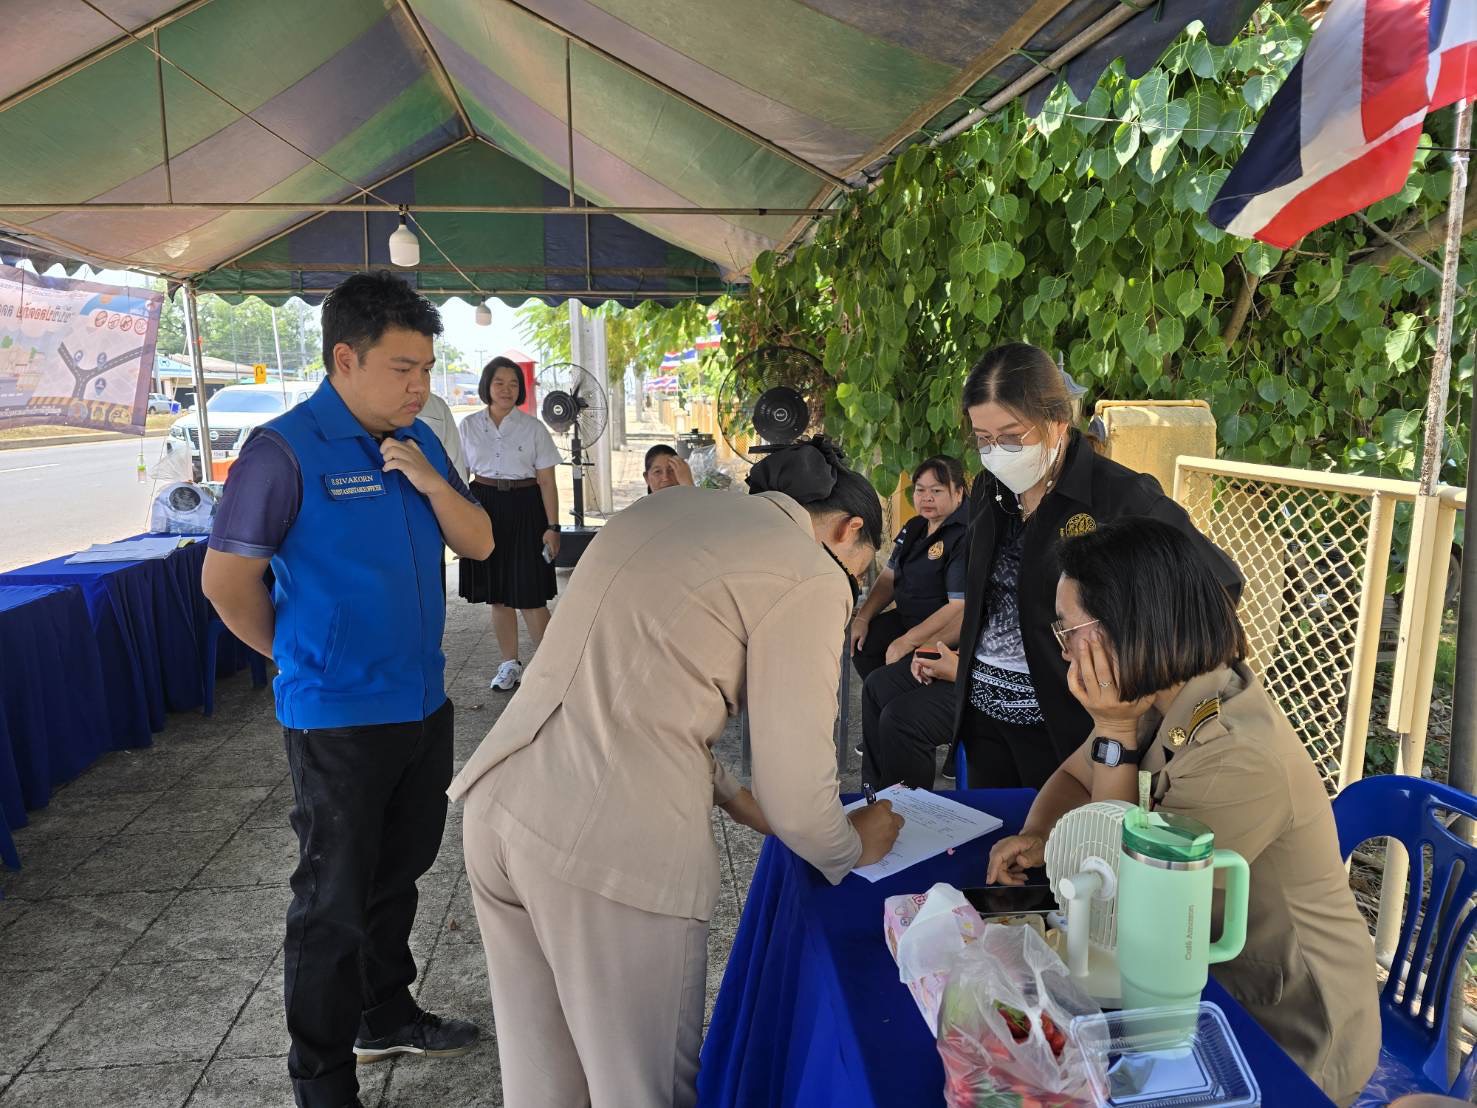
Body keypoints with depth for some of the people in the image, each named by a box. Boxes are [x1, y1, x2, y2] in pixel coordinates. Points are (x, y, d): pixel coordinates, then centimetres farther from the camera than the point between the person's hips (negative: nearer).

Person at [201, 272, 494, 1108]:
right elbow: (227, 580, -12)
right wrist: (306, 658, 0)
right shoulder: (285, 451, -16)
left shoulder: (418, 441, 4)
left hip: (425, 704, 7)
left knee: (398, 875, 22)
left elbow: (479, 543, 5)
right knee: (335, 901, 7)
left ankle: (387, 1016, 42)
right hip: (338, 719, -6)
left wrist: (432, 483, -14)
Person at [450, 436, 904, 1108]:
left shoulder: (667, 506, 16)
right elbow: (795, 794, -6)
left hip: (498, 804, 8)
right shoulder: (810, 577, -6)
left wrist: (728, 797, 27)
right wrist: (855, 847, 16)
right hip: (615, 848, -8)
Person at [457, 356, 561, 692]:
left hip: (524, 509, -2)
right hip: (484, 508, 3)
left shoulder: (533, 428, 0)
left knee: (530, 594, -4)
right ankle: (511, 663, 24)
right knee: (497, 594, 10)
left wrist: (552, 527, -6)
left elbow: (547, 482, 0)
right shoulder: (469, 426, 5)